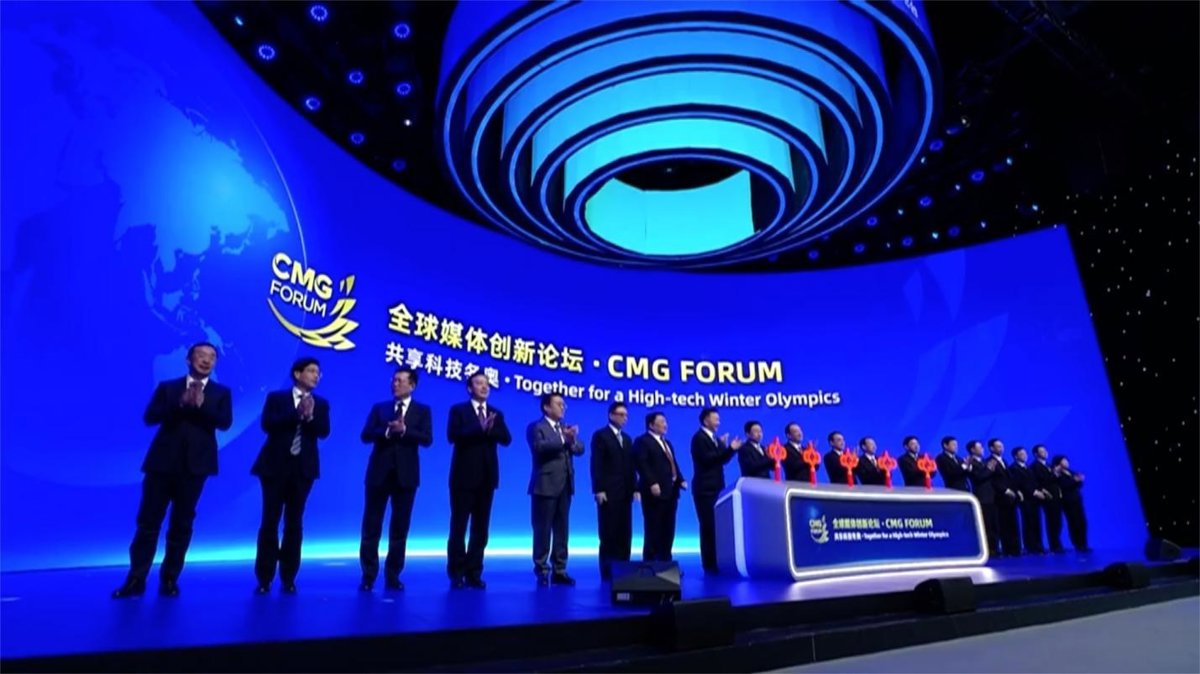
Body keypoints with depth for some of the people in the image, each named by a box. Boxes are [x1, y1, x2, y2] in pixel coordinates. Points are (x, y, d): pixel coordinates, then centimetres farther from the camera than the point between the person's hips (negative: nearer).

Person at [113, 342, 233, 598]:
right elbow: (149, 417, -3)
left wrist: (201, 404, -20)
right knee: (148, 521, 3)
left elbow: (225, 422, -7)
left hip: (194, 464, -1)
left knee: (181, 524, 5)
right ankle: (136, 579, 11)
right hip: (163, 461, 1)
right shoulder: (167, 387, 10)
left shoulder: (221, 392, 8)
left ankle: (169, 579, 14)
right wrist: (180, 403, -17)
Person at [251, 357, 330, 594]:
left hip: (303, 468, 2)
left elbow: (323, 432, -4)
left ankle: (288, 578, 12)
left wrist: (310, 416, -21)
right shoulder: (275, 397, 4)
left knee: (294, 523, 5)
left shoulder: (320, 403, 9)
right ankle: (264, 578, 9)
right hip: (276, 465, -2)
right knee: (270, 521, 0)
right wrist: (298, 414, -21)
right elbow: (267, 424, -12)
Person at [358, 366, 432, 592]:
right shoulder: (379, 408, 10)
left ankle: (393, 576, 15)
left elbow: (427, 439, -8)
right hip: (379, 472, 1)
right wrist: (387, 431, -18)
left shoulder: (422, 410, 6)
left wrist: (403, 430, -20)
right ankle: (368, 576, 13)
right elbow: (366, 435, -2)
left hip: (405, 475, -1)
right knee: (371, 526, 3)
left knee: (400, 528, 5)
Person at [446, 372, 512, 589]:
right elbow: (453, 435, -16)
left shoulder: (496, 413, 12)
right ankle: (457, 574, 11)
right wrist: (480, 428, -24)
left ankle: (474, 573, 15)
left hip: (487, 477, 4)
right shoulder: (458, 410, 1)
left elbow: (506, 439, -1)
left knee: (481, 528, 7)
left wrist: (491, 429, -20)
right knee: (459, 526, 2)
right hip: (464, 476, -4)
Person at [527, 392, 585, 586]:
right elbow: (539, 447, -21)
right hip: (545, 486, -6)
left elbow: (580, 449, 6)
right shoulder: (536, 427, -3)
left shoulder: (566, 428, 17)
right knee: (543, 530, 0)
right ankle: (542, 571, 10)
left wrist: (572, 440, -14)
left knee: (562, 530, 9)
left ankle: (559, 571, 16)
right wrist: (563, 440, -24)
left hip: (565, 486, 6)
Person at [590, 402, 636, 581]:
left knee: (625, 533, 6)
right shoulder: (600, 435, -2)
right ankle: (607, 571, 5)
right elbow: (596, 464, -9)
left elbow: (630, 465, 15)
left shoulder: (627, 439, 18)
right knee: (608, 533, -2)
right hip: (608, 492, -6)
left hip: (625, 492, 6)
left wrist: (635, 488, 7)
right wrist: (599, 489, -16)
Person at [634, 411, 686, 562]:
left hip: (670, 491, 8)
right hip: (655, 491, -8)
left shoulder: (667, 442, 23)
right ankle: (650, 562, 3)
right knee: (653, 529, -4)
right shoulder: (642, 441, -5)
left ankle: (665, 560, 18)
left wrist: (681, 480, 6)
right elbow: (641, 464, -16)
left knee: (668, 529, 10)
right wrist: (652, 483, -25)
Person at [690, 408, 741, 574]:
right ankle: (709, 565, 1)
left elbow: (722, 459, 13)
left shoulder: (716, 439, 17)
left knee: (718, 526, 10)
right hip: (705, 489, -8)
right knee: (709, 527, -5)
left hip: (716, 488, 8)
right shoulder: (699, 437, -9)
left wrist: (731, 449, -2)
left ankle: (717, 563, 17)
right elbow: (706, 458, -19)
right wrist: (727, 448, -19)